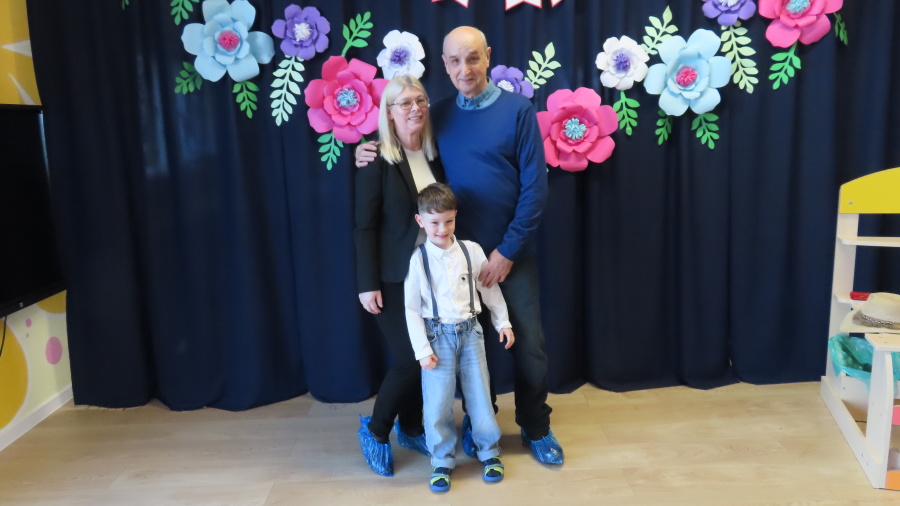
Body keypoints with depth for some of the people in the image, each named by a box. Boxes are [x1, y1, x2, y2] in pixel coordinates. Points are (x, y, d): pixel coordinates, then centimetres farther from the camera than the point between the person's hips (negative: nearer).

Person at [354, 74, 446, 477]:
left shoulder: (435, 154, 5)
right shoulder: (377, 160, -11)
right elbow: (364, 226, -12)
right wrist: (368, 284, -14)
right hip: (395, 278, -5)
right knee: (410, 359, -4)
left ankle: (410, 429, 32)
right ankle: (374, 430, 21)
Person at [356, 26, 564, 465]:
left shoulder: (518, 109, -7)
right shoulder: (438, 115, 2)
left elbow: (535, 187, -10)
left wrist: (507, 249, -14)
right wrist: (371, 158, -6)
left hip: (512, 252, -2)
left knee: (528, 344, 6)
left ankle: (536, 429, 27)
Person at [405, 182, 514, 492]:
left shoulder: (472, 251, -3)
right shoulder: (419, 259, -8)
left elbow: (490, 289, 9)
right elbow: (412, 308, -6)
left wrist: (503, 322, 9)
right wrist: (422, 349, -9)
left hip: (470, 331, 2)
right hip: (437, 335, -1)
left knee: (479, 395, 9)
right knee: (437, 403, 1)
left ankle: (489, 452, 28)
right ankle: (442, 461, 20)